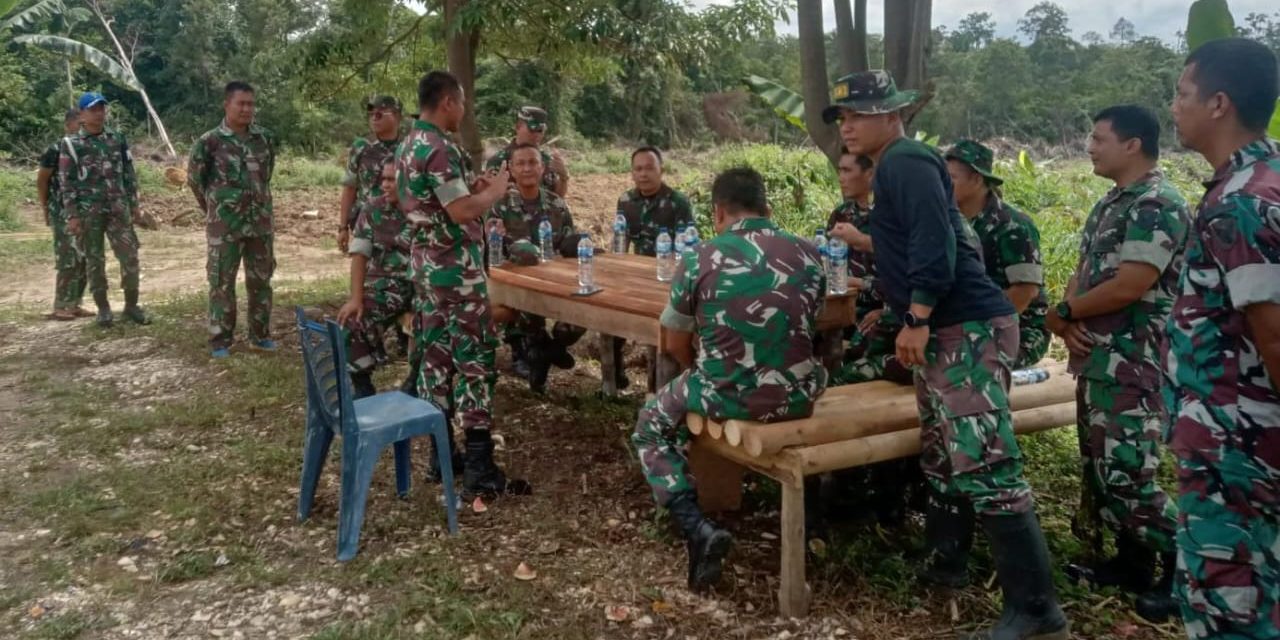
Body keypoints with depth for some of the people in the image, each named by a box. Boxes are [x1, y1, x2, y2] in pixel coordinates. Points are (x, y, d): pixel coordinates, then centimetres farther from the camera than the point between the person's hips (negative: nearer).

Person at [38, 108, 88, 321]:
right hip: (64, 213, -7)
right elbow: (41, 181, -5)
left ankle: (74, 304, 16)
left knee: (84, 261, 8)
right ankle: (59, 307, -3)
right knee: (69, 261, -10)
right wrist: (46, 210, -6)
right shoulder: (56, 149, -8)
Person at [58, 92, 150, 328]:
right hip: (88, 213, -2)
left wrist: (134, 204, 8)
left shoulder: (117, 139, 8)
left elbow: (129, 174, 12)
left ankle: (131, 305, 10)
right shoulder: (71, 144, -2)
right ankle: (103, 308, 16)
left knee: (130, 257, -2)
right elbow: (66, 182, -4)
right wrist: (72, 215, -9)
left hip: (118, 209, 2)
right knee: (94, 260, 6)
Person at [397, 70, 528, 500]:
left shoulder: (408, 146, 13)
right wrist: (495, 190, -8)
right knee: (474, 361, -7)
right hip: (456, 267, -10)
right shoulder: (440, 149, -19)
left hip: (426, 263, 10)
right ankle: (479, 471, -5)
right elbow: (463, 211, -25)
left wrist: (472, 187, 15)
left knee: (436, 357, 14)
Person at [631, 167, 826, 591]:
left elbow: (677, 345, 4)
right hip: (798, 397, 4)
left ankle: (697, 529, 2)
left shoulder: (702, 259, -6)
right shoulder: (808, 254, 4)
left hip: (729, 397, -4)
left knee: (651, 426, 24)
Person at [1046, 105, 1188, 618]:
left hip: (1133, 364, -10)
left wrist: (1065, 314, -8)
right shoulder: (1109, 204, 16)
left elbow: (1128, 286, -22)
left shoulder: (1158, 205, -14)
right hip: (1096, 358, 10)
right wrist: (1072, 320, -5)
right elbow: (1082, 272, 15)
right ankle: (1133, 562, 26)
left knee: (1128, 474, -9)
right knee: (1099, 467, 14)